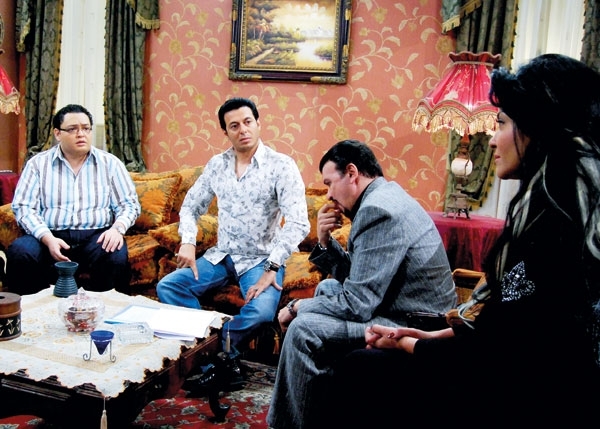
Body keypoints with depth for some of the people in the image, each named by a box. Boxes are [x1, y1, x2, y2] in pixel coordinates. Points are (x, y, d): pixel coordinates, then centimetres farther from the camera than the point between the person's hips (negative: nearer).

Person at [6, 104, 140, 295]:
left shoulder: (110, 163, 9)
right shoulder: (38, 163, 8)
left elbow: (129, 204, 8)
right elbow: (23, 207, 1)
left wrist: (117, 228, -15)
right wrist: (47, 238, -17)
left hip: (96, 236, 0)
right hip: (51, 236, 0)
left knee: (116, 257, -32)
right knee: (19, 252, -30)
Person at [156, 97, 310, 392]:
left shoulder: (281, 166, -11)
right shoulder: (216, 165, 6)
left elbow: (298, 223, -19)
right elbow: (190, 206, 16)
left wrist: (271, 269, -25)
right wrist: (187, 242, -4)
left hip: (261, 260, -5)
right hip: (221, 256, 5)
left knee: (261, 310, -34)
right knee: (167, 287, -15)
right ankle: (222, 360, -16)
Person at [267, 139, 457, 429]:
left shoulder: (378, 209, -22)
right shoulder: (383, 198, 11)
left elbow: (357, 304, -24)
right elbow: (355, 278, 15)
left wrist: (296, 307, -10)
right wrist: (325, 241, -1)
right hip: (405, 310, 11)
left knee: (304, 328, -18)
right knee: (328, 288, 23)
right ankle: (321, 400, 31)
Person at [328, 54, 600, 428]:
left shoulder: (554, 224, -23)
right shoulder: (567, 209, 7)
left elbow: (498, 345, -20)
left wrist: (410, 344, -5)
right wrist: (433, 337, 6)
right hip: (525, 386, 8)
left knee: (361, 370, -1)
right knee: (362, 368, 10)